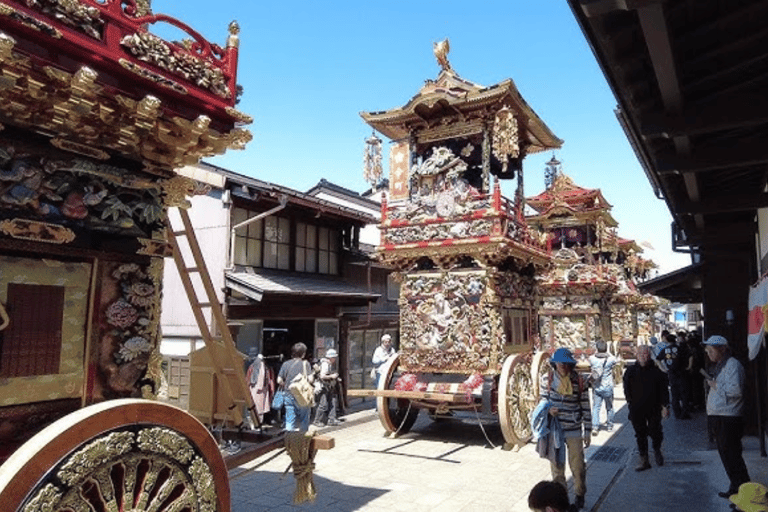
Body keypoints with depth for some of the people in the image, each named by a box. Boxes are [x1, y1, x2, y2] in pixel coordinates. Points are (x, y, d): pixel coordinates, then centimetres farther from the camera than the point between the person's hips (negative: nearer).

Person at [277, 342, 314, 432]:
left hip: (288, 395, 3)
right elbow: (310, 379, -13)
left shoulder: (285, 364, 5)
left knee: (289, 421, 6)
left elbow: (279, 380, 2)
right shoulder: (305, 363, -6)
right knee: (304, 420, 11)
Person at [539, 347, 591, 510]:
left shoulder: (579, 382, -8)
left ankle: (580, 495, 32)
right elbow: (543, 401, 6)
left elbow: (585, 408, -2)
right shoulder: (547, 380, -5)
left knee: (578, 466, 7)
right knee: (556, 465, 13)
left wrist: (587, 431, -1)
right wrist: (548, 410, -16)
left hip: (574, 430, -1)